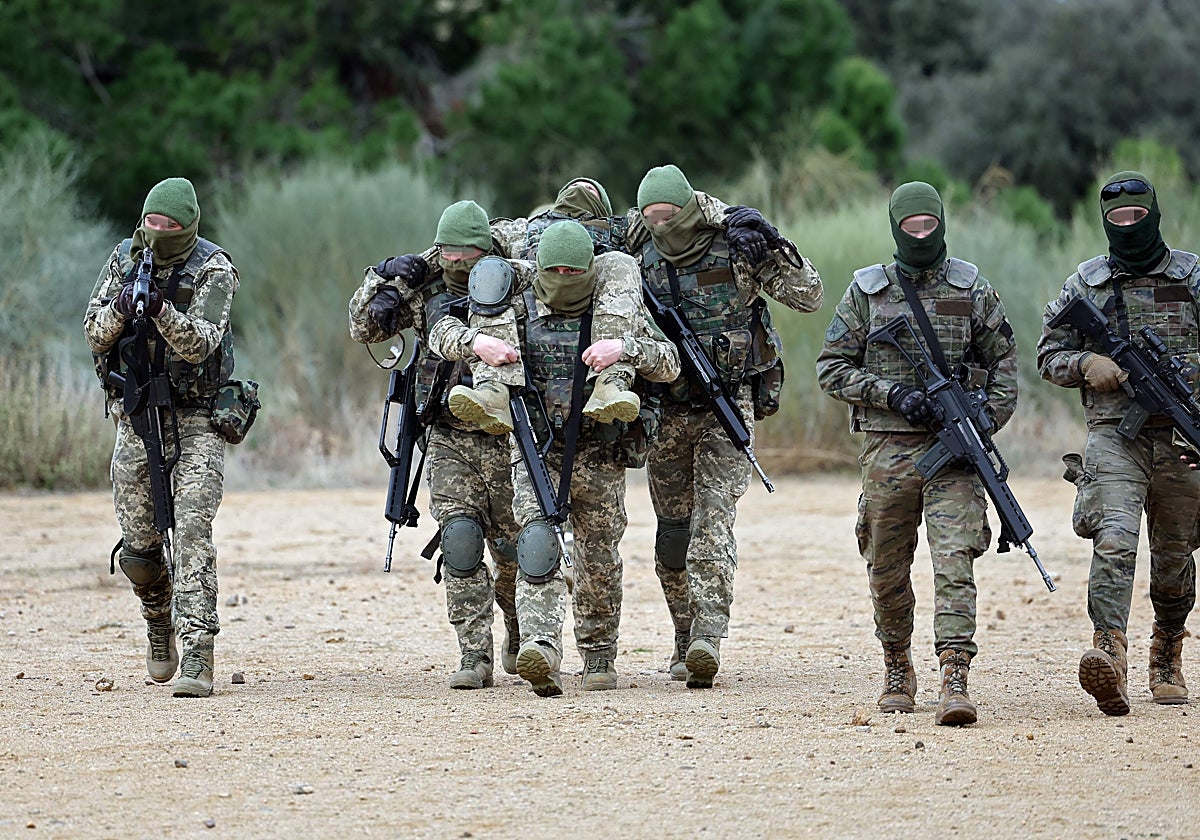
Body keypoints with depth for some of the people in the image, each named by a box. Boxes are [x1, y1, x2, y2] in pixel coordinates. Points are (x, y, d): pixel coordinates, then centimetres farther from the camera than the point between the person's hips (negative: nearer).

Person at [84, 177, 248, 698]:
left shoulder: (213, 269, -10)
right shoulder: (125, 258, 4)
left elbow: (198, 344, -21)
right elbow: (95, 336, 0)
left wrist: (162, 310, -38)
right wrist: (120, 310, -21)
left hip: (194, 420, -4)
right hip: (135, 417, 4)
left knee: (192, 532, -16)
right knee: (138, 546, 6)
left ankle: (196, 659, -20)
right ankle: (160, 622, 36)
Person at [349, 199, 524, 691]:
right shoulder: (425, 285, 2)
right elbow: (364, 328, 10)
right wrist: (383, 276, -6)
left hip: (508, 440, -2)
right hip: (449, 441, 2)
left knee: (513, 551, 6)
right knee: (460, 542, -12)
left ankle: (519, 630, 35)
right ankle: (475, 657, -9)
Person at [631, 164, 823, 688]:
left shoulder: (735, 251, -6)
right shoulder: (640, 260, 1)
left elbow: (808, 298, -7)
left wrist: (771, 248, -20)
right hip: (667, 412, 3)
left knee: (713, 520, -16)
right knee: (673, 529, 8)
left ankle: (709, 636, -26)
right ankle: (686, 639, 20)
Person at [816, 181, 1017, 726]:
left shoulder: (972, 290, 7)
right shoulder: (866, 291, 6)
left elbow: (1003, 362, 12)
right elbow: (832, 369, 5)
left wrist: (988, 418, -4)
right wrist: (892, 394, -9)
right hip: (887, 449, 1)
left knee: (954, 561, -14)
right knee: (887, 568, 9)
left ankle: (954, 681, -22)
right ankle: (897, 670, 30)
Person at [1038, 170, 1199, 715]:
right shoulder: (1085, 284, 8)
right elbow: (1048, 355, 12)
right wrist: (1086, 363, -9)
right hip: (1114, 435, -1)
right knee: (1113, 540, -21)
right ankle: (1109, 658, -35)